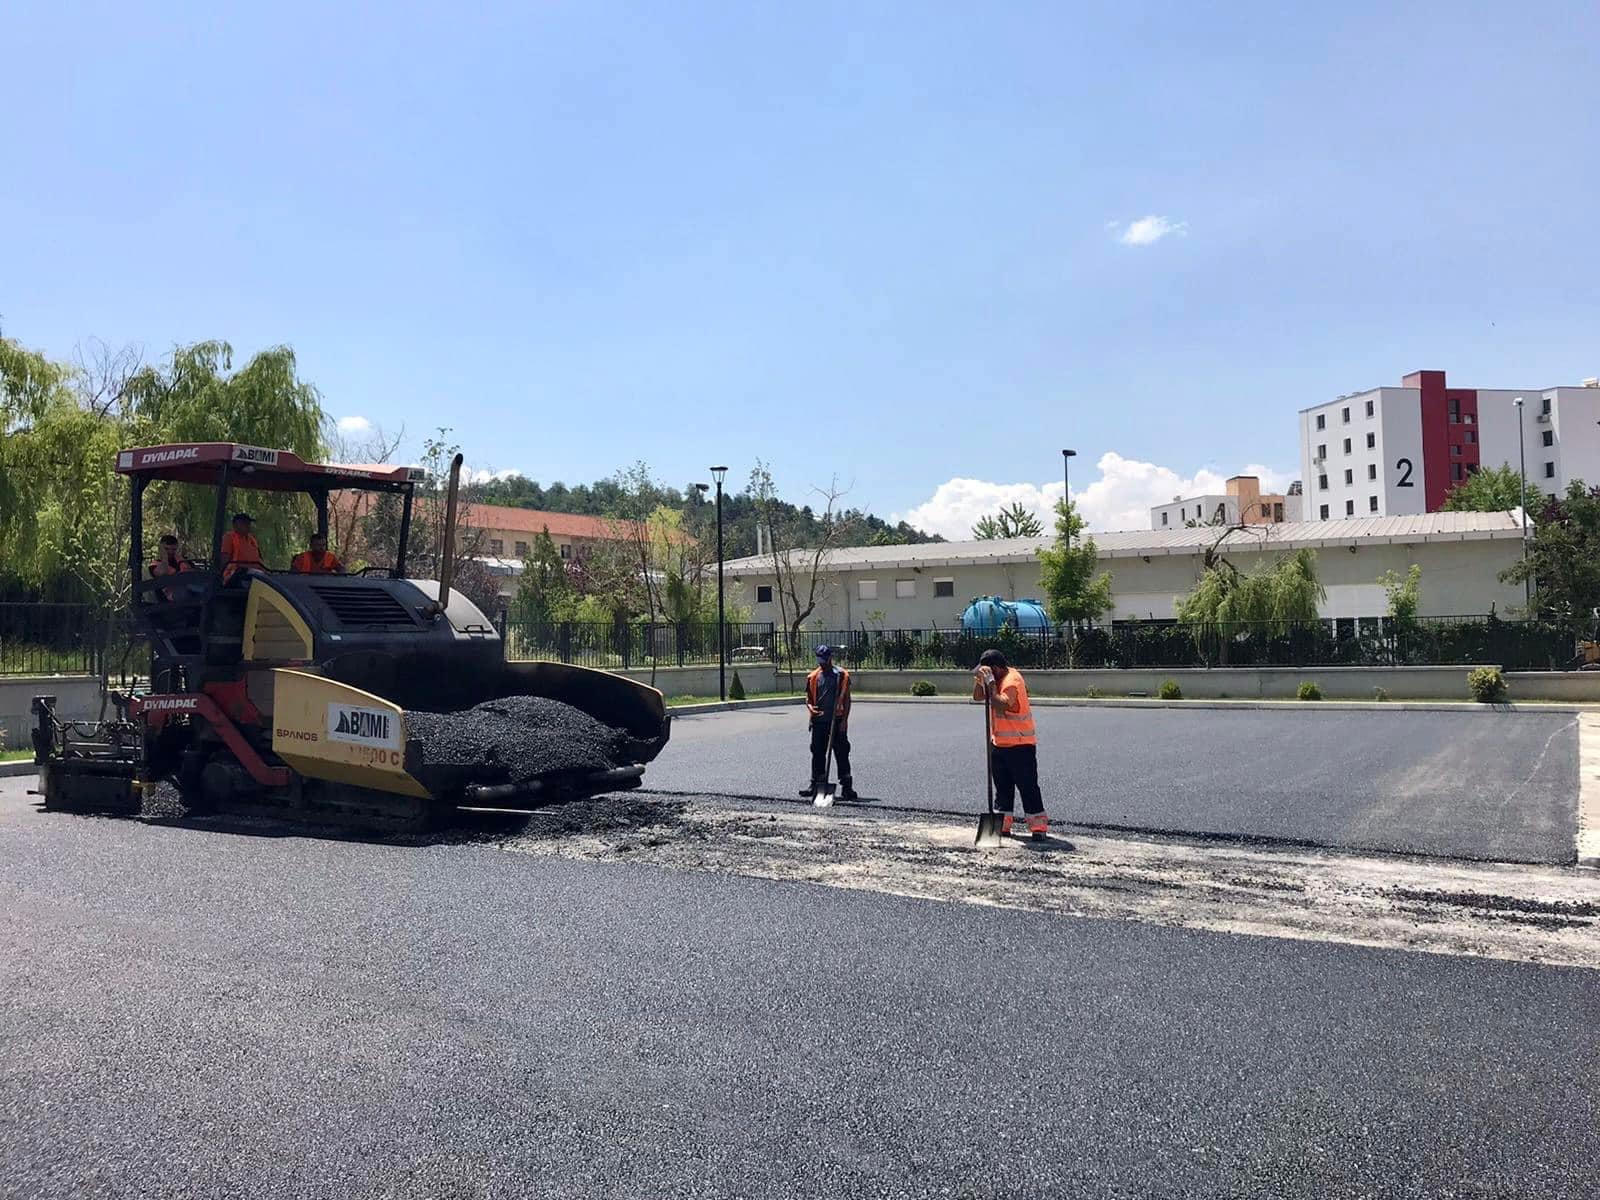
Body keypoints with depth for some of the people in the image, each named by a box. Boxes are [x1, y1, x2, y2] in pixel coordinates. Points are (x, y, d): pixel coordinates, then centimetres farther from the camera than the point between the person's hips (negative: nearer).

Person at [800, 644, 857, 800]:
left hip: (836, 721, -4)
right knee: (817, 753, 10)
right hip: (819, 721, 4)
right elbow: (809, 697, 15)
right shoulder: (813, 677, 9)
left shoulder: (841, 675, -2)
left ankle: (847, 787, 0)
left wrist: (844, 720, -8)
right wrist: (810, 707, -8)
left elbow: (846, 699, -1)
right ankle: (815, 785, 20)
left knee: (842, 754, -3)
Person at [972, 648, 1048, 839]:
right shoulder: (998, 679, 8)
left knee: (1027, 786, -5)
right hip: (999, 743, 9)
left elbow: (1000, 707, -33)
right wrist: (979, 678, -7)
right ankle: (1002, 825, 21)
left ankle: (1039, 827, -1)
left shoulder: (1012, 681, -20)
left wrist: (990, 682, -28)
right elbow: (977, 696, 10)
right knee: (1002, 787, 13)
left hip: (1020, 744, -9)